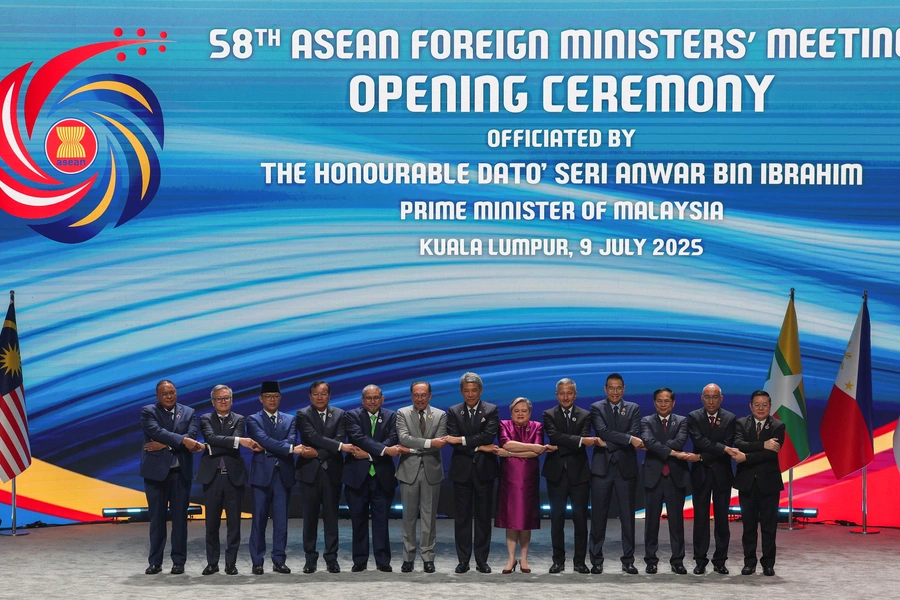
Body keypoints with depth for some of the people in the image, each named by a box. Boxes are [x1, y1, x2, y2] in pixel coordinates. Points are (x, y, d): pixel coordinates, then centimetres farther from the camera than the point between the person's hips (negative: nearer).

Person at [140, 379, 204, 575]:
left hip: (181, 472, 2)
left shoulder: (188, 412, 7)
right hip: (156, 471, -2)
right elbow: (157, 432, -17)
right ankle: (155, 561, 8)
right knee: (157, 518, 3)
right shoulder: (148, 412, 1)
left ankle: (179, 561, 8)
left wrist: (164, 445, -15)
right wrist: (183, 440, -25)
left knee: (180, 518, 3)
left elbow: (191, 438, -7)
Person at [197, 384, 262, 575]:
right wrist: (239, 441, -24)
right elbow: (212, 438, -14)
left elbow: (236, 442, -9)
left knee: (234, 522, 1)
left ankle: (231, 563, 7)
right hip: (212, 476, 0)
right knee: (212, 522, 4)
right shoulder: (206, 419, 5)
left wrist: (213, 448, -19)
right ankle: (212, 563, 12)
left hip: (234, 476, 0)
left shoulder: (238, 420, 8)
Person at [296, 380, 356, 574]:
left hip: (332, 471, 2)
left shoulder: (339, 414, 9)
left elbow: (339, 439, -3)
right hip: (310, 471, -2)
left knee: (331, 516, 2)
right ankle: (310, 559, 7)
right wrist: (340, 447, -20)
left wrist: (318, 452, -14)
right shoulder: (303, 415, 1)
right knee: (310, 517, 2)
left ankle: (332, 559, 5)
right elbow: (314, 437, -13)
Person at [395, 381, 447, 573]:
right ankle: (408, 557, 10)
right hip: (409, 470, 0)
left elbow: (439, 444, -8)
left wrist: (412, 449, -14)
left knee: (429, 516, 4)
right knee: (409, 516, 4)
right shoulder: (402, 413, 2)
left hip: (431, 470, 0)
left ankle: (428, 557, 10)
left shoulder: (440, 415, 3)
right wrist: (429, 443, -23)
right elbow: (404, 438, -14)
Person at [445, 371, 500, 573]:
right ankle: (463, 560, 8)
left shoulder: (491, 410, 2)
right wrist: (479, 447, -15)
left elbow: (489, 435, -14)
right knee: (462, 517, 3)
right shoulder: (454, 412, 5)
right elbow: (453, 440, -7)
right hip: (462, 471, 1)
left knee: (483, 517, 3)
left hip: (484, 470, -1)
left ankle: (481, 560, 9)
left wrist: (462, 440, -18)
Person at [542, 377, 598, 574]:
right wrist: (581, 440, -24)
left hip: (579, 474, 0)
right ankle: (558, 560, 10)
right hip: (556, 474, 0)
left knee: (580, 519, 1)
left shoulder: (585, 415, 6)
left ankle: (579, 561, 8)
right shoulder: (549, 415, 5)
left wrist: (560, 447, -19)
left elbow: (584, 441, -9)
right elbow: (554, 436, -14)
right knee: (557, 519, 3)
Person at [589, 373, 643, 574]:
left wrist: (610, 443, -15)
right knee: (598, 516, 1)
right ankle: (596, 561, 7)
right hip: (602, 469, -1)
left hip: (626, 469, 1)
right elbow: (603, 432, -12)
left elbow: (635, 434, -6)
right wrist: (629, 440, -19)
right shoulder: (597, 408, 4)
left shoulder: (633, 409, 9)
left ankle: (628, 560, 9)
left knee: (628, 517, 3)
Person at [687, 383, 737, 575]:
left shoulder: (729, 419, 2)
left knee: (722, 518, 2)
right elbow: (699, 441, -14)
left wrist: (703, 457, -15)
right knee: (700, 518, 2)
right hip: (700, 473, 0)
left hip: (721, 473, 0)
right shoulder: (693, 417, 1)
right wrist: (723, 449, -22)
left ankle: (720, 561, 9)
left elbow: (728, 445, -9)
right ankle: (700, 561, 6)